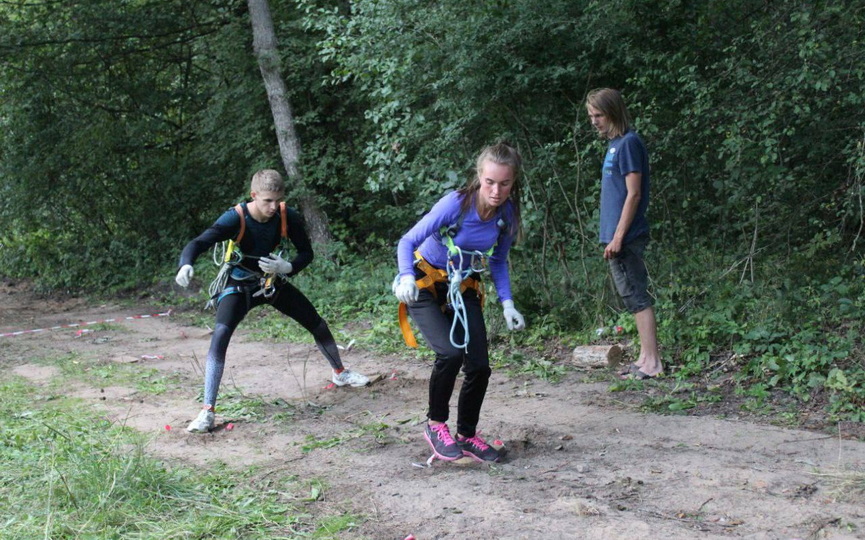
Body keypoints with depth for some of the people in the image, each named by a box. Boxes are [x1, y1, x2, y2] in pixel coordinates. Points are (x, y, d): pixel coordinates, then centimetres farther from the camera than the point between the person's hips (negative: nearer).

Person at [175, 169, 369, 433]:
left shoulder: (288, 217, -20)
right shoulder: (236, 218, -30)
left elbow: (306, 253, -8)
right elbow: (198, 243, -39)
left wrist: (286, 268, -29)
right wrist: (186, 265, -62)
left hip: (273, 281, 4)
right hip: (239, 285, -4)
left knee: (317, 323, 10)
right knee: (220, 335, -26)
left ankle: (340, 373, 40)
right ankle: (207, 411, -22)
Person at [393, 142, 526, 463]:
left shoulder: (508, 214, -11)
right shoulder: (456, 204, -26)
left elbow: (498, 262, 5)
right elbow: (407, 242, -21)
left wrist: (507, 304, -8)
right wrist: (406, 278, -40)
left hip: (463, 288, 5)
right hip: (425, 283, -5)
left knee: (480, 366, -3)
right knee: (451, 352, -26)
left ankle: (467, 436, 20)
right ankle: (435, 424, -1)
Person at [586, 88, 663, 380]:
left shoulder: (629, 143, -12)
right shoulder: (614, 144, 16)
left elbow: (633, 194, -16)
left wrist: (618, 237, -18)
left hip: (625, 237, -9)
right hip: (618, 236, 9)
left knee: (636, 296, -7)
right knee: (634, 296, 11)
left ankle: (652, 362, -4)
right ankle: (646, 358, 16)